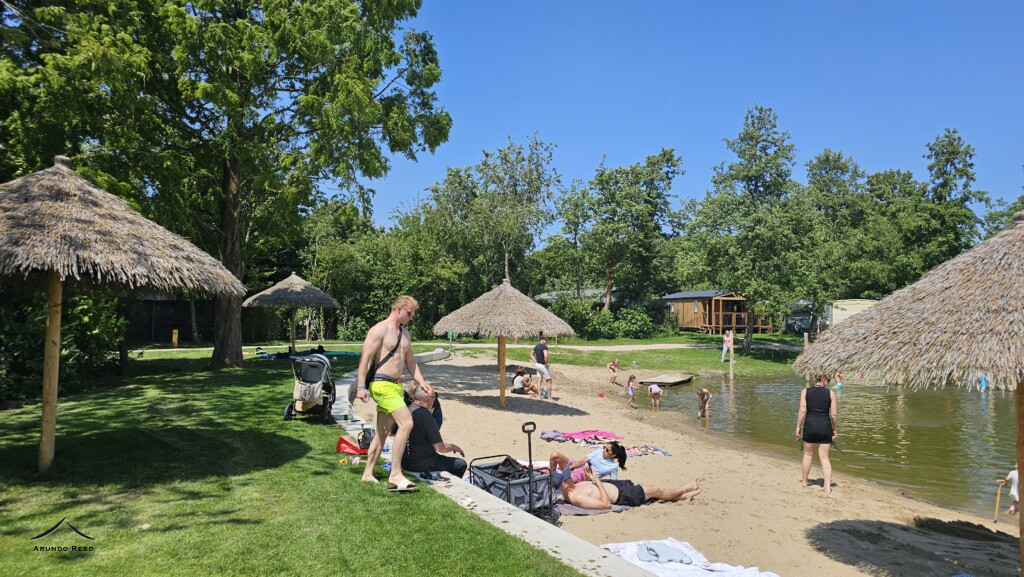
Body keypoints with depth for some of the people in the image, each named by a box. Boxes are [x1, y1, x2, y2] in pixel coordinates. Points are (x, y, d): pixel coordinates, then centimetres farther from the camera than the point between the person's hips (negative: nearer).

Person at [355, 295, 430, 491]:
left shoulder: (404, 333, 18)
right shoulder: (380, 330, -9)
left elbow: (410, 361, 24)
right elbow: (365, 358, -14)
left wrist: (422, 382, 13)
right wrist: (362, 387, -21)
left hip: (396, 385, 9)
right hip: (381, 384, -9)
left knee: (383, 431, 14)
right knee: (406, 423, -19)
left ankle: (368, 473, 25)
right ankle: (395, 474, -14)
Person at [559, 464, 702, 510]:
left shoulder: (572, 488, -4)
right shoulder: (577, 498, -33)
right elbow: (606, 504, -33)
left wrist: (588, 474, -3)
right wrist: (597, 480, -31)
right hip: (622, 495, -9)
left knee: (652, 488, 19)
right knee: (656, 490, 9)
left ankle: (683, 496, 35)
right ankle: (684, 490, 34)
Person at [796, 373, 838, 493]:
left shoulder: (805, 391, 1)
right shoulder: (830, 393, 1)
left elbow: (802, 411, -6)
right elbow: (833, 414, -1)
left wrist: (798, 427, 1)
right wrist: (834, 429, 10)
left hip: (810, 425, 0)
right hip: (825, 426, 0)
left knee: (808, 454, 18)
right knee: (824, 457, 8)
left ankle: (805, 481, 27)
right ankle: (827, 486, 1)